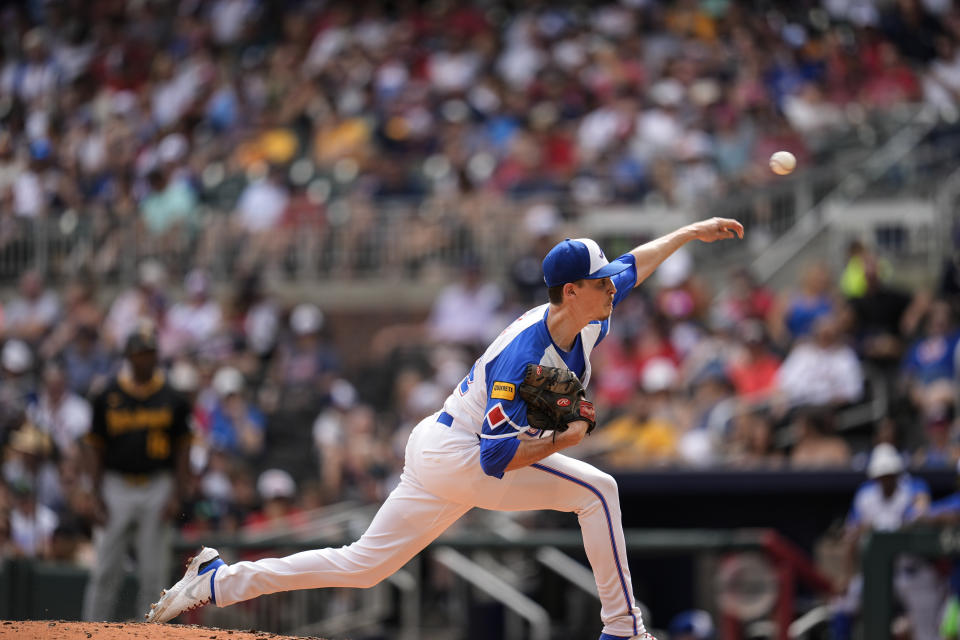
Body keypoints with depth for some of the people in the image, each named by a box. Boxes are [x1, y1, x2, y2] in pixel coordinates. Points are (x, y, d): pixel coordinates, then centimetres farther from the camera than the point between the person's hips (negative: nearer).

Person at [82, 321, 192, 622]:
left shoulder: (172, 399, 4)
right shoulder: (108, 397, 3)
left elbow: (182, 449, 6)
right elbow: (96, 450, 5)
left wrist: (177, 496, -3)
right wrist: (98, 499, -2)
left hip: (157, 489, 0)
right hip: (116, 488, 0)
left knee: (154, 571, 0)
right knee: (105, 569, -1)